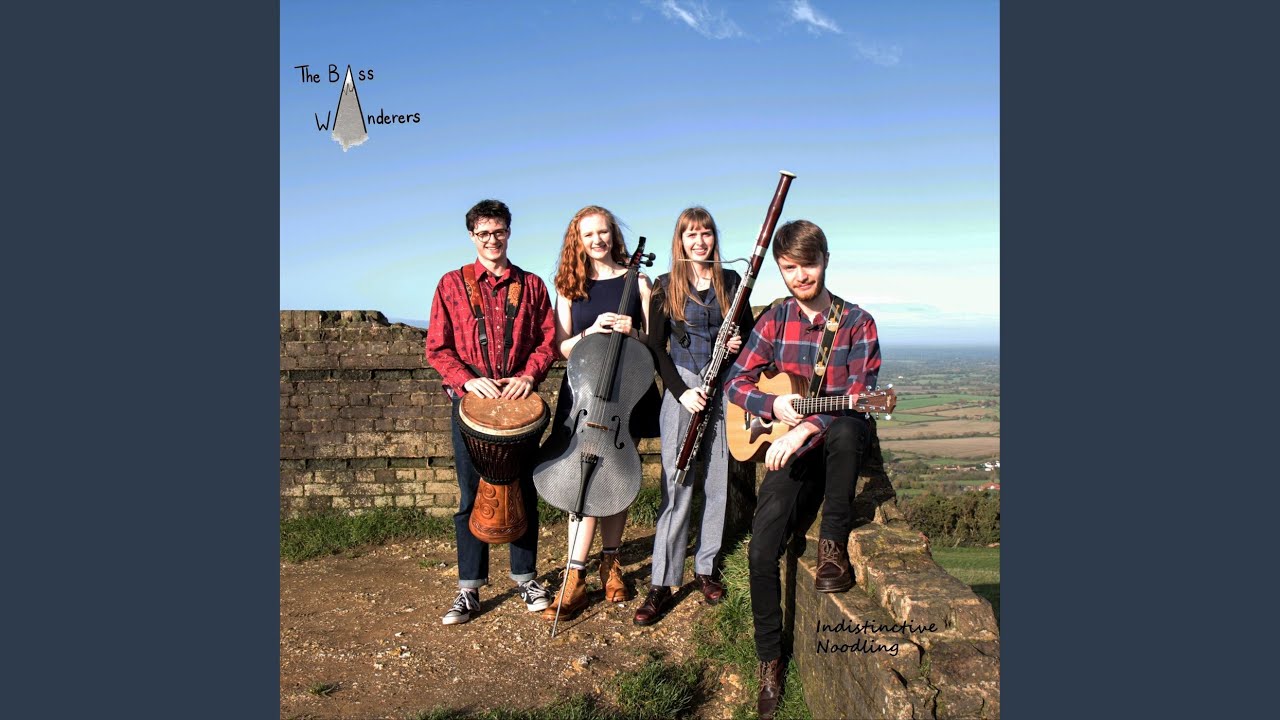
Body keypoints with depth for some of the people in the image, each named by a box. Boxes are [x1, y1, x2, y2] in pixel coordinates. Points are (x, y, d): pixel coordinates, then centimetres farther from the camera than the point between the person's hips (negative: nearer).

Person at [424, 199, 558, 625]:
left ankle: (525, 578, 22)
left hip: (519, 399, 1)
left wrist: (529, 375, -10)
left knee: (523, 493, 8)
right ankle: (470, 589, 15)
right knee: (472, 497, 5)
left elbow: (547, 340, 7)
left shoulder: (530, 285, 9)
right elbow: (437, 349, 1)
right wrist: (469, 380, -14)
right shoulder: (452, 284, 5)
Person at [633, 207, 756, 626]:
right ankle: (662, 583, 1)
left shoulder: (731, 281, 9)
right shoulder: (666, 287, 3)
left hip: (724, 387, 3)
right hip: (682, 388, -2)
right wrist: (681, 390, -10)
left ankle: (706, 568, 23)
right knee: (677, 485, -5)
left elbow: (749, 329, 16)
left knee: (717, 482, 8)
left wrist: (740, 343, -8)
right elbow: (656, 346, 2)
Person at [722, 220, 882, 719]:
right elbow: (735, 381, 5)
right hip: (791, 451, 2)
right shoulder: (775, 319, 6)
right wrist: (775, 405, -15)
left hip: (842, 444, -2)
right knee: (761, 550, -16)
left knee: (844, 429, -40)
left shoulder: (857, 323, -3)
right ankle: (770, 661, 6)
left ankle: (833, 543, -20)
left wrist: (803, 429, -28)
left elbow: (857, 399, -14)